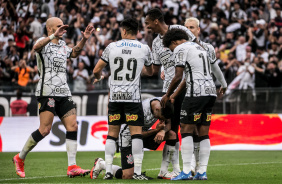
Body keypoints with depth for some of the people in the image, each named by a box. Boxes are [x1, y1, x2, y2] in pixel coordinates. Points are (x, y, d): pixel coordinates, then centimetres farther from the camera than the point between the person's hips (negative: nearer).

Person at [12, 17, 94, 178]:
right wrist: (54, 36, -39)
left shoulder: (62, 45, 20)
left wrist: (84, 39, 22)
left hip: (64, 92, 7)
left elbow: (74, 53, 37)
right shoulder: (44, 42, -3)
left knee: (73, 126, -5)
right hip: (48, 92, -7)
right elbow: (36, 47, -26)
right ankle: (20, 159, 5)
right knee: (45, 130, -12)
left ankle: (72, 167, -7)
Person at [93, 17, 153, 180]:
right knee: (136, 133, -1)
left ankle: (108, 171, 6)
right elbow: (150, 72, 20)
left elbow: (96, 70, 8)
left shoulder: (112, 47, 3)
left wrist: (99, 77, 31)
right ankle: (137, 171, -7)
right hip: (133, 97, -2)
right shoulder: (144, 49, 3)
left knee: (112, 134, 8)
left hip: (115, 96, 2)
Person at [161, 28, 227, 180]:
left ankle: (186, 172, -8)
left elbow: (178, 77, -7)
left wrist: (167, 95, 3)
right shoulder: (200, 47, 23)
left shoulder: (180, 49, -2)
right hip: (210, 91, 8)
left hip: (196, 93, -8)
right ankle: (202, 172, 6)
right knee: (203, 133, 8)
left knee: (186, 131, -4)